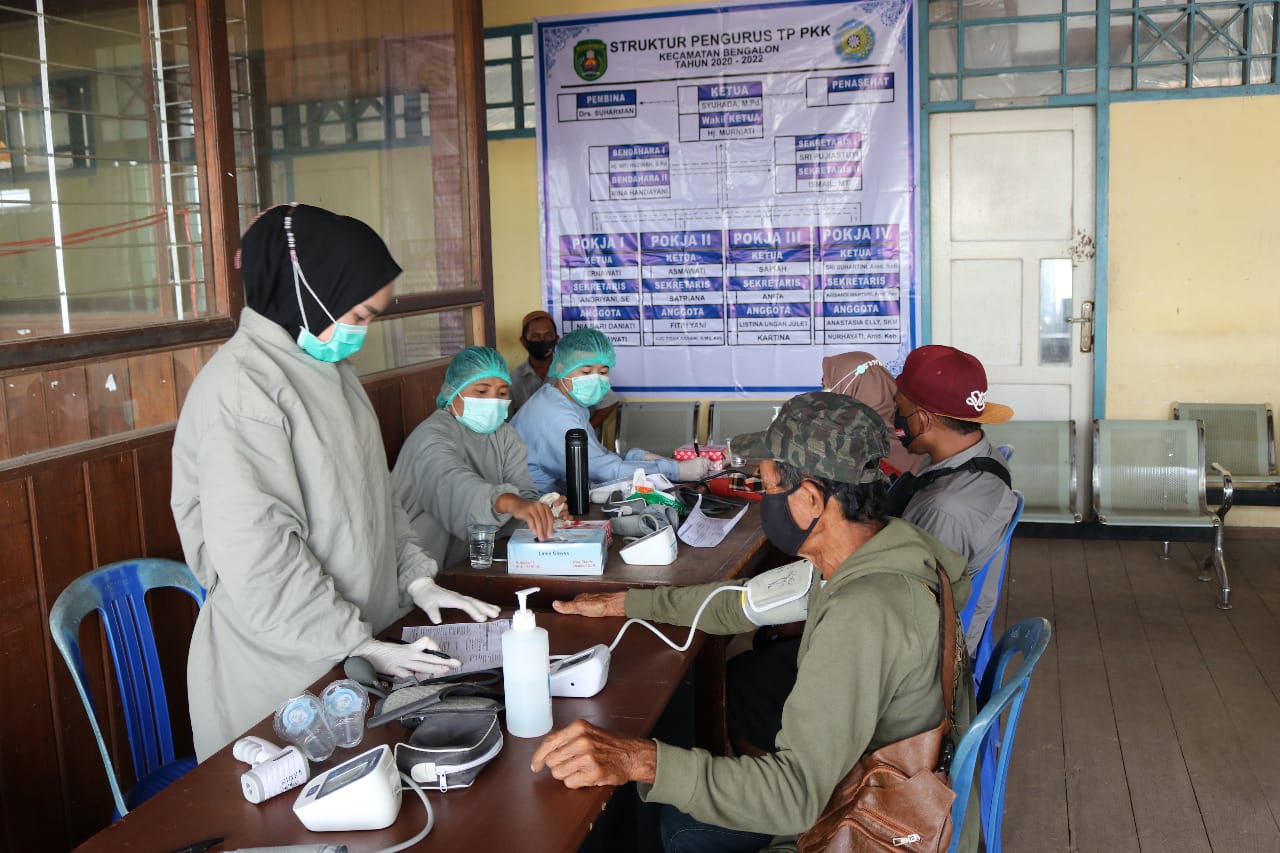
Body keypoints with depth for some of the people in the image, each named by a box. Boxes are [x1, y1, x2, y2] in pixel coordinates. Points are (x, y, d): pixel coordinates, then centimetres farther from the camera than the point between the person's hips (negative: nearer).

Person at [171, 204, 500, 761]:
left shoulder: (330, 368, 9)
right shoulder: (241, 389, -20)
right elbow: (258, 561, -24)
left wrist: (416, 579, 6)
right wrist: (361, 647, -20)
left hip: (357, 644, 8)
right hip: (282, 668, -8)